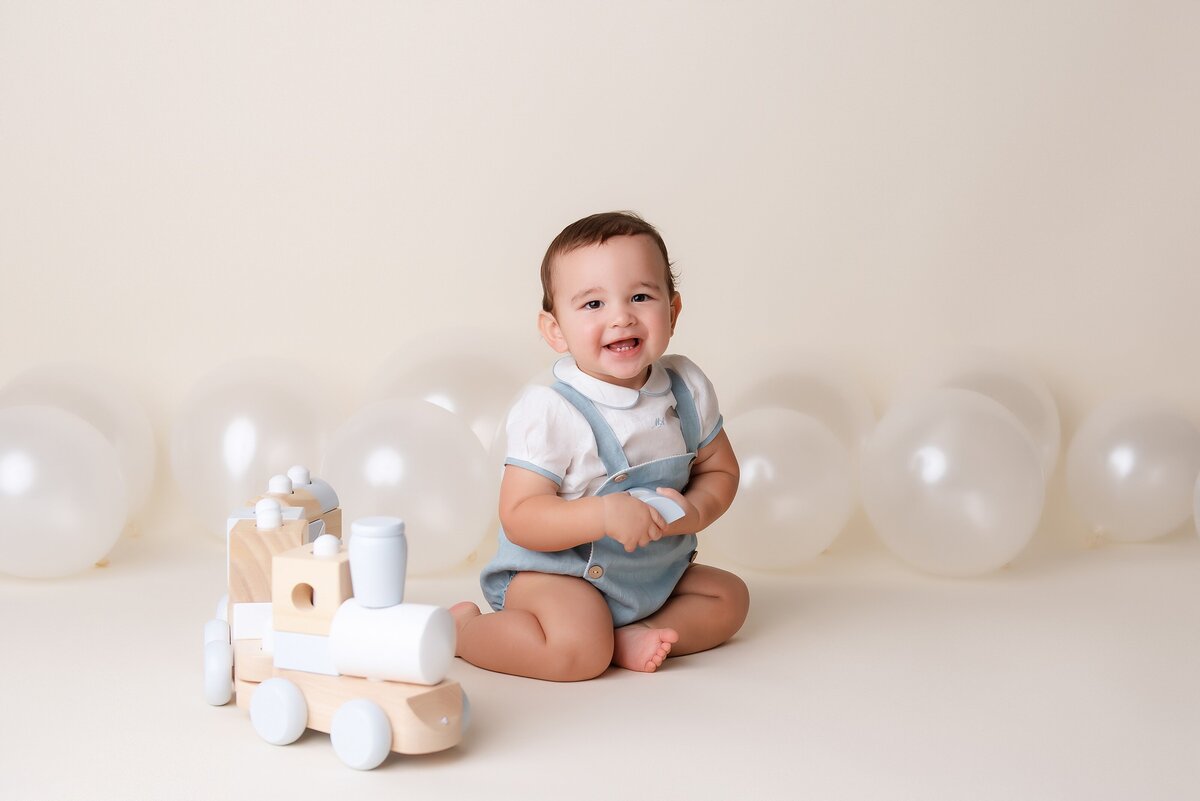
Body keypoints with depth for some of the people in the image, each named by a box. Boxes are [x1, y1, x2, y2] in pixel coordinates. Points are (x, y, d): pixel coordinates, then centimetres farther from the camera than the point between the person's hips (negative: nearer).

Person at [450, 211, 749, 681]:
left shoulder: (687, 390, -4)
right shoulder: (548, 412, -22)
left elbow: (720, 471, 8)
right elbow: (519, 518, -24)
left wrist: (694, 512, -15)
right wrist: (605, 514, -38)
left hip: (656, 573, 7)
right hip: (557, 573, -7)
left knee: (730, 598, 6)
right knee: (579, 651, -31)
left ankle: (630, 638, -8)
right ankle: (459, 627, -6)